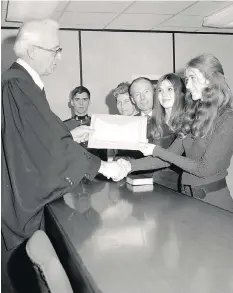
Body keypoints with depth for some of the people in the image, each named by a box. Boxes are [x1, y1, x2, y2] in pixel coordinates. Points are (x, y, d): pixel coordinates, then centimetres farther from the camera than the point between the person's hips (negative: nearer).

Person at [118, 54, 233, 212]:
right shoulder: (194, 116, 7)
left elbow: (205, 168, -17)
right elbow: (171, 154, 5)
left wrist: (157, 151, -14)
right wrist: (132, 165, -7)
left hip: (213, 200, -6)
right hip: (188, 197, 6)